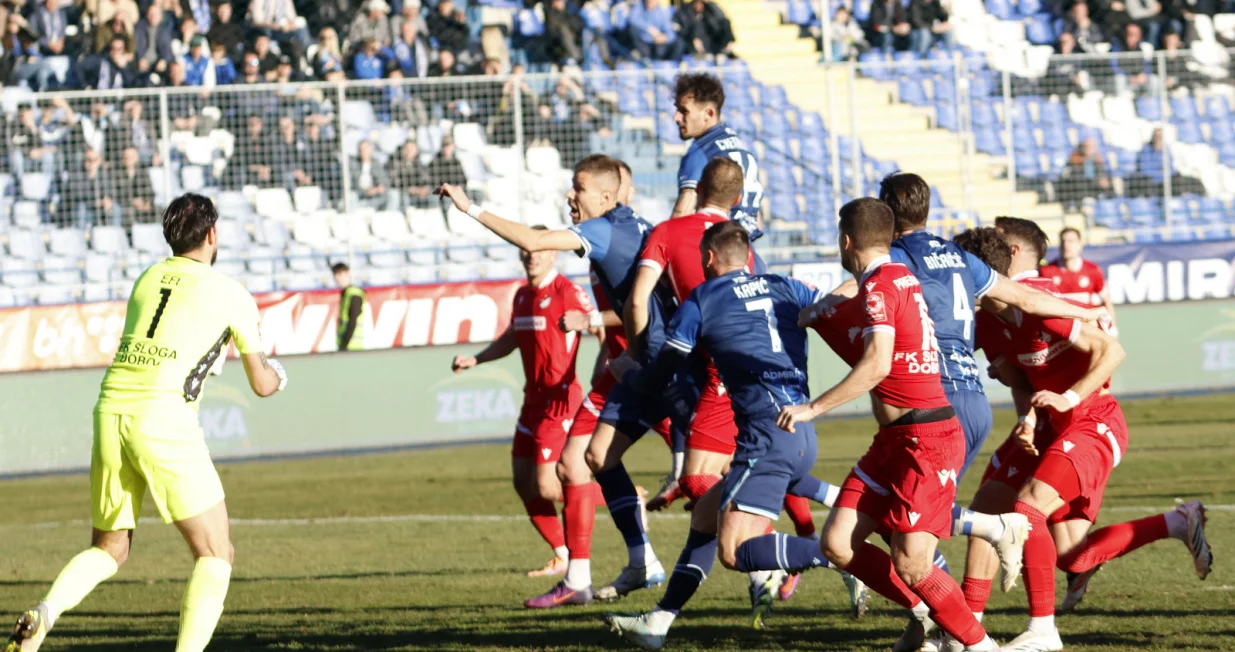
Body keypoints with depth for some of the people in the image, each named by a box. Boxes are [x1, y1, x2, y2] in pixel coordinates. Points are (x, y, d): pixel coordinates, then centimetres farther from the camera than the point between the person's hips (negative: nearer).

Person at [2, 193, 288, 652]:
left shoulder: (147, 280, 18)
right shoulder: (232, 295, 5)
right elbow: (262, 385, 14)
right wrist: (272, 375, 37)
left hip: (110, 412, 5)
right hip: (165, 420, -5)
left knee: (109, 549, 19)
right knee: (215, 554, 5)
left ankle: (46, 612, -8)